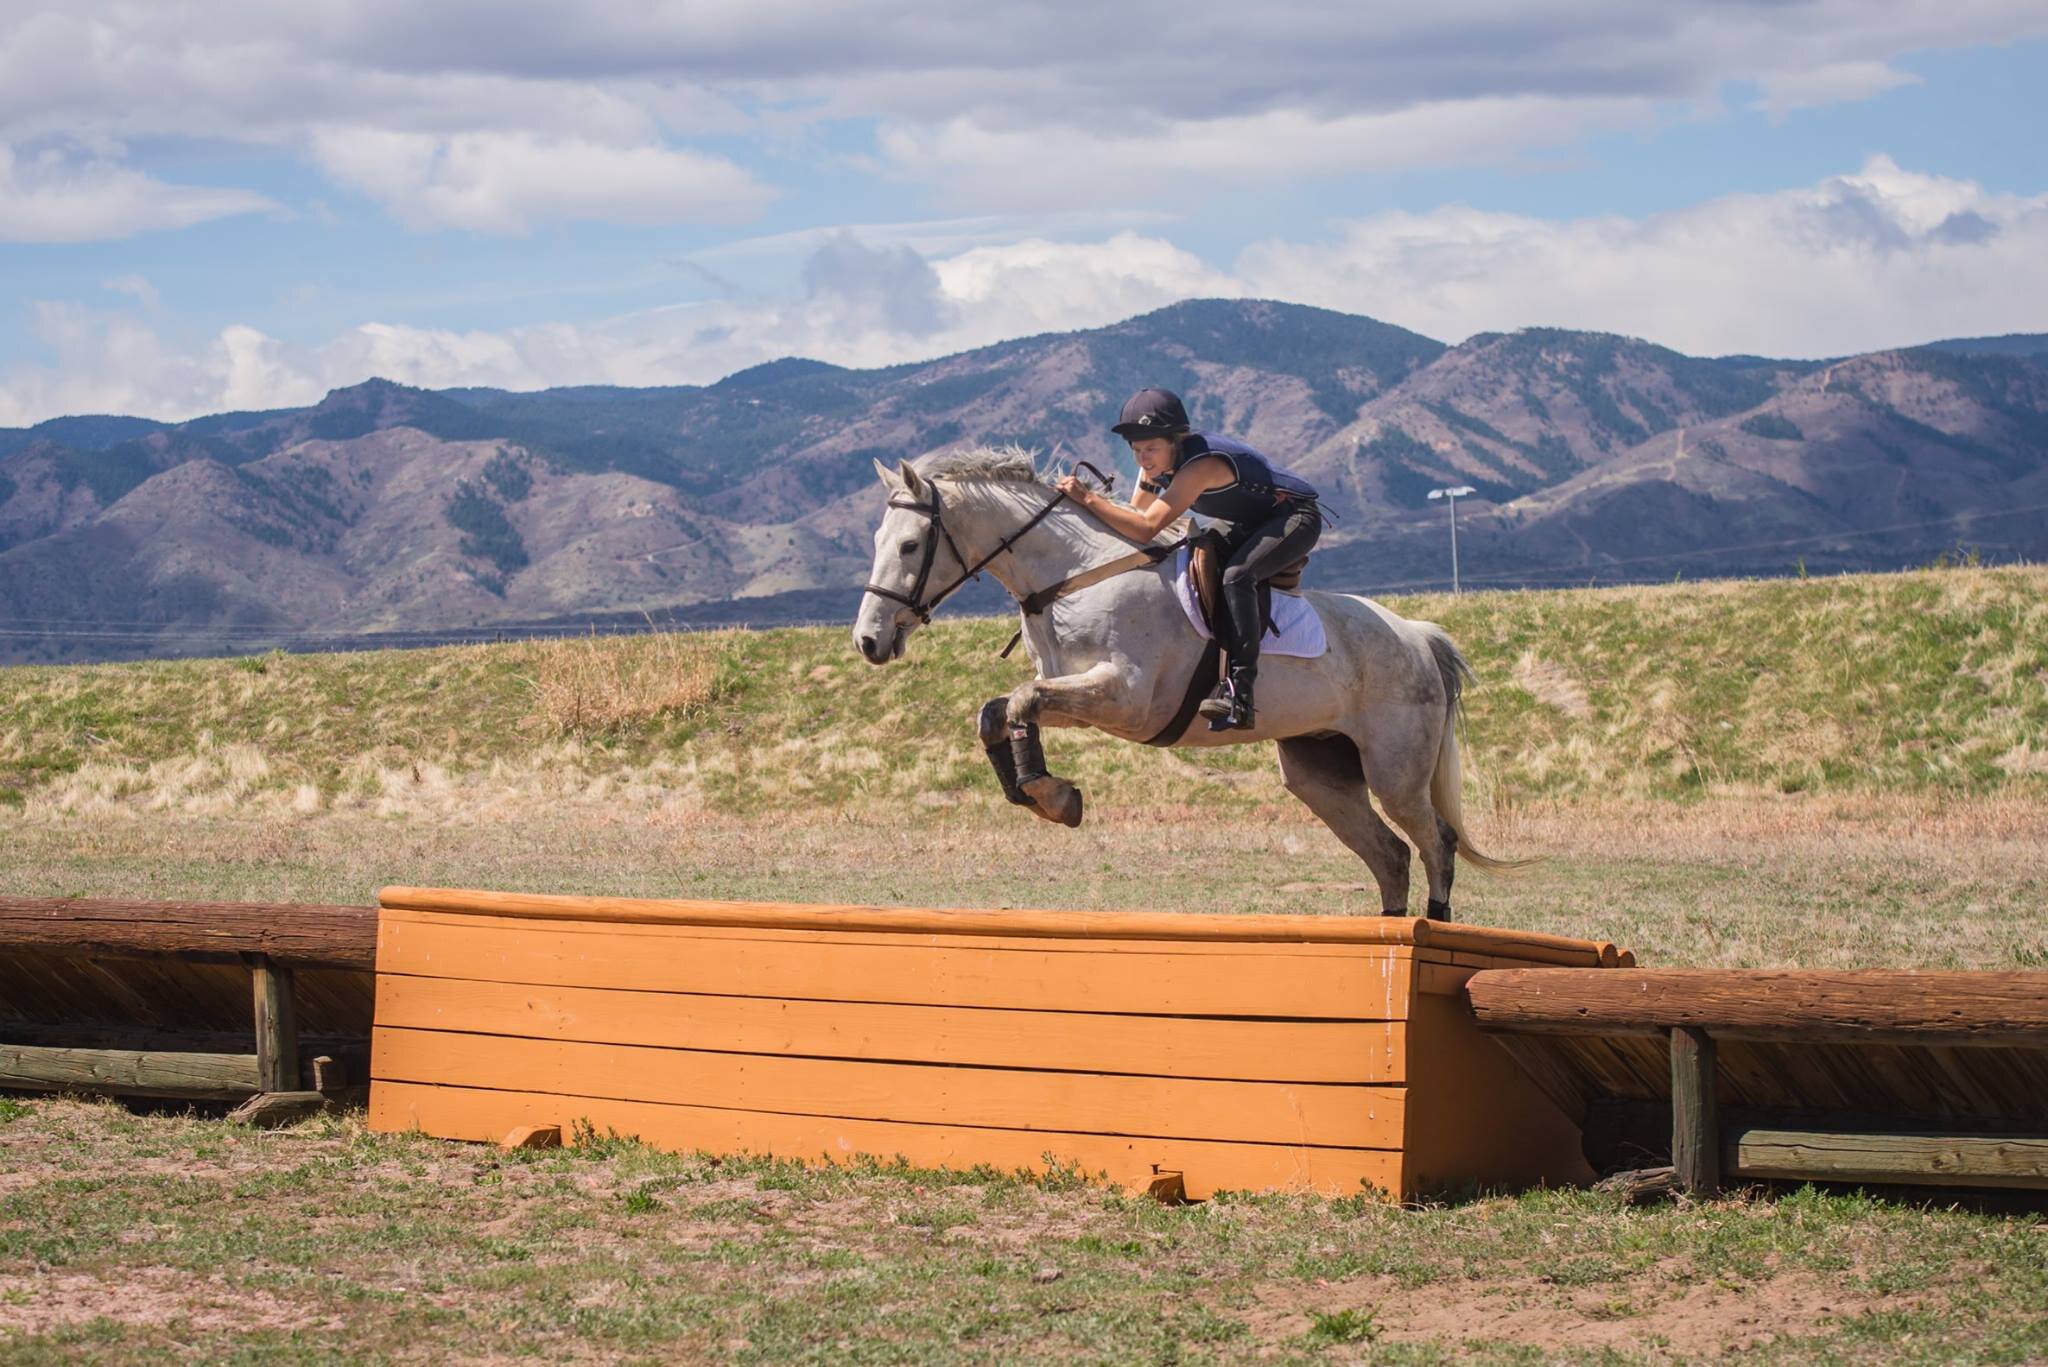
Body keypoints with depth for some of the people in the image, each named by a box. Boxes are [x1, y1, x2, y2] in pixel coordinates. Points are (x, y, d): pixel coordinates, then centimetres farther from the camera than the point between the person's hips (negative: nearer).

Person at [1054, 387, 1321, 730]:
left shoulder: (1201, 465, -33)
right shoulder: (1157, 461, -6)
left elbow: (1146, 528, -39)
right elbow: (1135, 513, 6)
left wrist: (1088, 498, -38)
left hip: (1297, 518, -10)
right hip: (1249, 526, 10)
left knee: (1236, 574, -33)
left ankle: (1240, 688, -35)